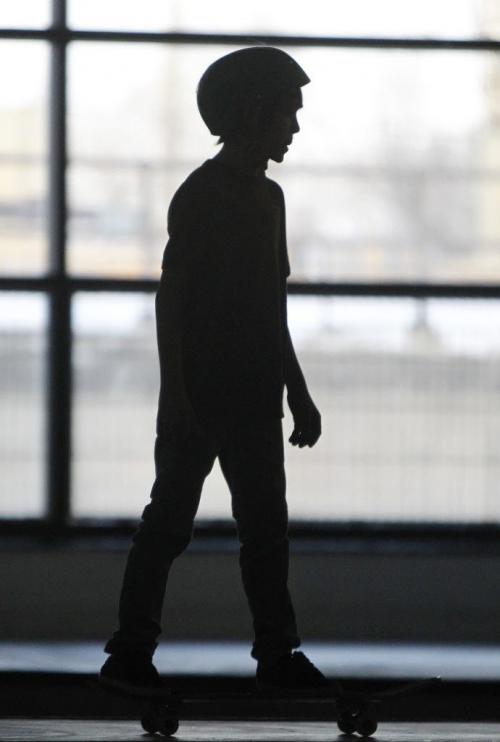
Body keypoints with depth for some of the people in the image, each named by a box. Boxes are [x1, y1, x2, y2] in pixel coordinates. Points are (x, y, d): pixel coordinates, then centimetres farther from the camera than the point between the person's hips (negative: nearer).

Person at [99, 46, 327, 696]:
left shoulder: (267, 197, 14)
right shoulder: (201, 195, -11)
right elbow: (171, 299, -14)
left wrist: (297, 394, 19)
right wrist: (174, 394, -20)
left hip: (254, 397, 8)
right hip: (200, 392, -8)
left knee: (265, 523, 8)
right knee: (170, 520, -3)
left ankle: (278, 655, 13)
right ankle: (130, 654, 2)